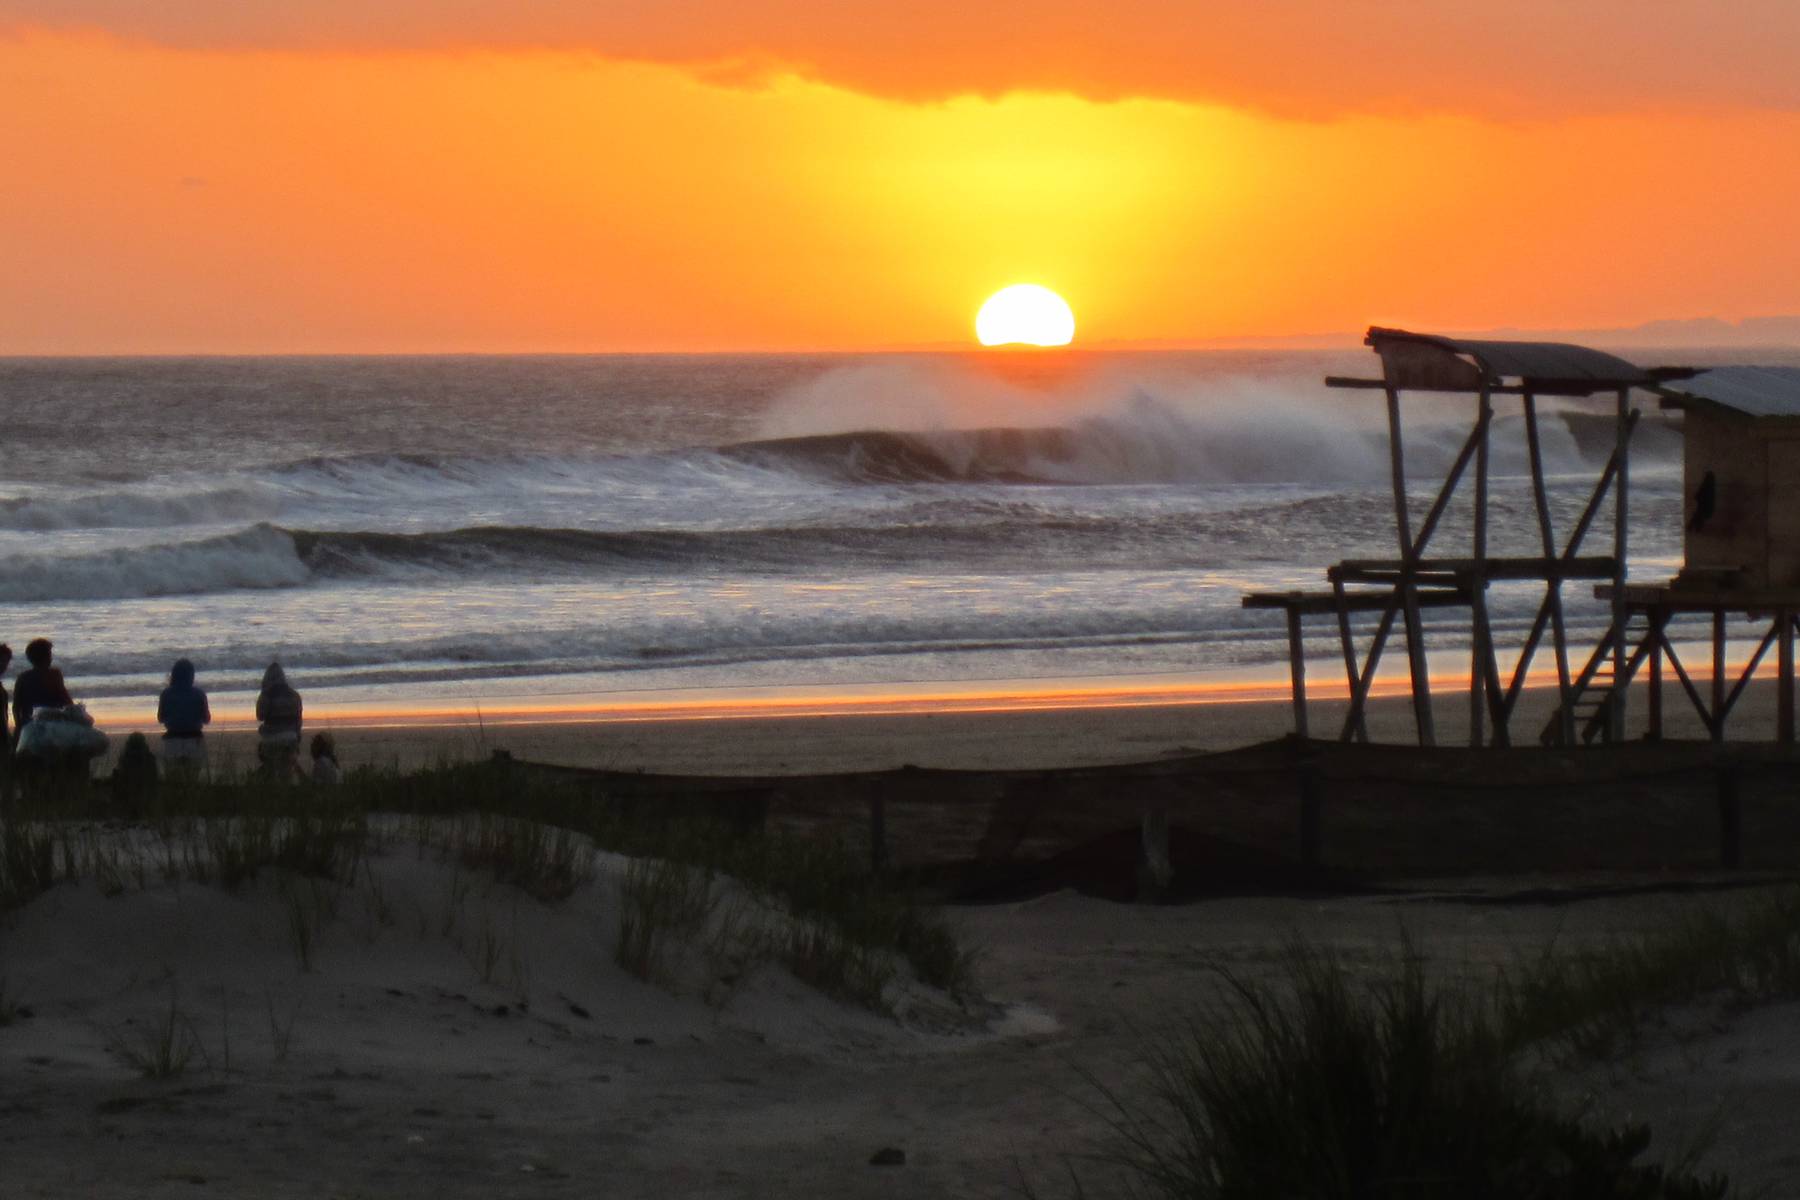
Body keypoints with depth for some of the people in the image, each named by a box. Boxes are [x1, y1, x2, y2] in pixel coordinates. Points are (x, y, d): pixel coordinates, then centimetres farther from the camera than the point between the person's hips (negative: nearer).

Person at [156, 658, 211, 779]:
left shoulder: (166, 694, -3)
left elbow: (160, 718, 8)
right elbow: (207, 719, 7)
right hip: (194, 741, 0)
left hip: (172, 742, 0)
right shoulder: (198, 694, -2)